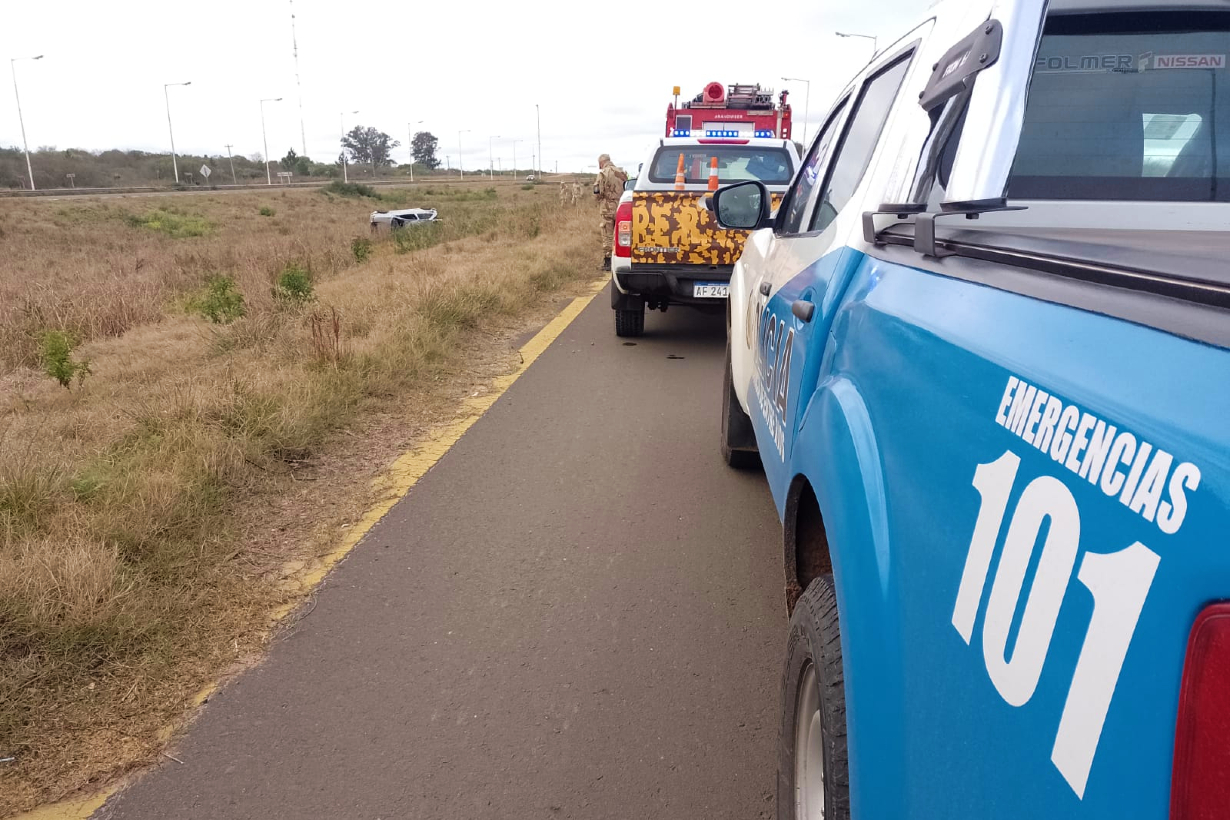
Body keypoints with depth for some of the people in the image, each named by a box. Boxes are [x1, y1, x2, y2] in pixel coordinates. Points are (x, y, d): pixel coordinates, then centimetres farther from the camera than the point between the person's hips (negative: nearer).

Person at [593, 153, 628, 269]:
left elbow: (597, 192, -11)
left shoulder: (602, 174, -7)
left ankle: (607, 263, 1)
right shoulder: (621, 173, 10)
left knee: (607, 237, 0)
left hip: (608, 208, -5)